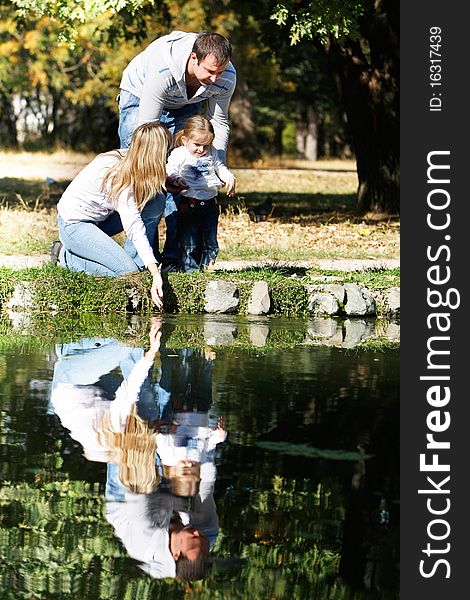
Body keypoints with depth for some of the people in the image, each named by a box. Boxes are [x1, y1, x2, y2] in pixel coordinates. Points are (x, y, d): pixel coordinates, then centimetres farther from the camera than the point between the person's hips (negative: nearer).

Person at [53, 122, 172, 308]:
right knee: (128, 271, -21)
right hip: (74, 225, -9)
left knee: (156, 200, -6)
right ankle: (67, 258, -4)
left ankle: (137, 262, -1)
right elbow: (135, 229, -37)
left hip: (99, 218, 9)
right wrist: (156, 275, -42)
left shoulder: (126, 158, -9)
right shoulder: (121, 178, -31)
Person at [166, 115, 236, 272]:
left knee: (210, 240, 8)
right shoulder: (178, 154, -3)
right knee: (189, 241, -3)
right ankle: (189, 268, 4)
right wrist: (176, 180, -27)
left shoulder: (211, 153, 11)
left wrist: (229, 177, 6)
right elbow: (168, 171, -7)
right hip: (189, 204, -5)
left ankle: (207, 266, 18)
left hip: (210, 203, 5)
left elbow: (219, 167, 23)